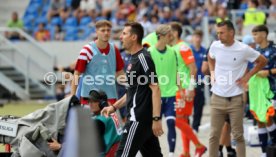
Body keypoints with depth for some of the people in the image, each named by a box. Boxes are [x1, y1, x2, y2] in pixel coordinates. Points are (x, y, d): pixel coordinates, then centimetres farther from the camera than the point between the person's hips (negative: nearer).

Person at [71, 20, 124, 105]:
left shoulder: (114, 50, 7)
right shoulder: (87, 50, -6)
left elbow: (120, 72, 19)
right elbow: (77, 74, -6)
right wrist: (72, 96, -10)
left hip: (110, 96, 4)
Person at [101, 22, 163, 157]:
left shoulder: (143, 58, -13)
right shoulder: (134, 59, 16)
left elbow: (155, 89, -19)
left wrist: (156, 119, -23)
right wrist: (114, 107, 22)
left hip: (139, 119, -10)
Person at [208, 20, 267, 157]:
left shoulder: (243, 49, -12)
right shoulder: (215, 46, -1)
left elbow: (262, 61, 2)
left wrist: (247, 76, -3)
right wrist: (212, 72, 9)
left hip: (235, 99, -3)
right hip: (217, 97, 3)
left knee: (238, 135, 3)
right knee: (214, 135, 6)